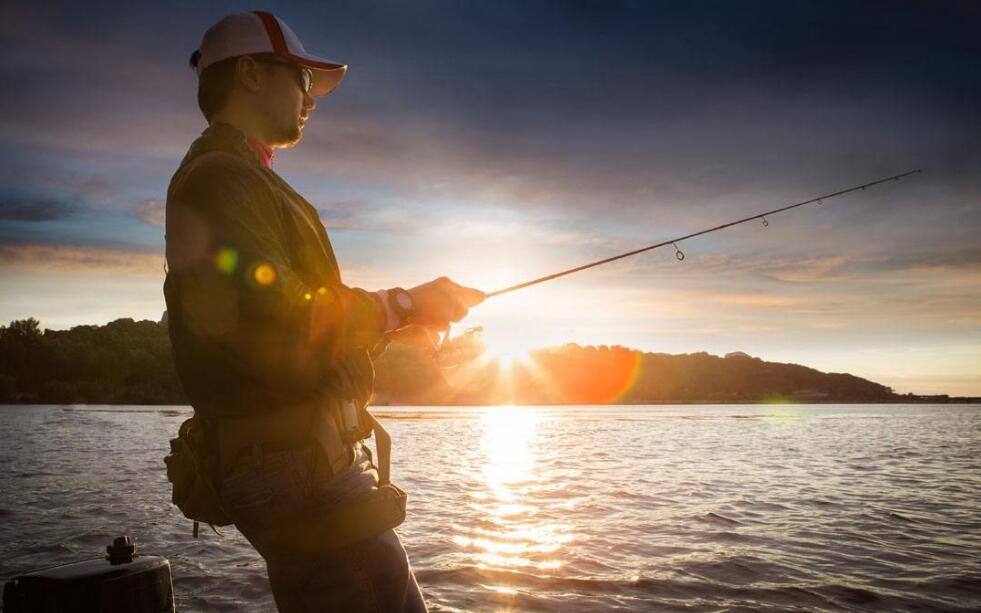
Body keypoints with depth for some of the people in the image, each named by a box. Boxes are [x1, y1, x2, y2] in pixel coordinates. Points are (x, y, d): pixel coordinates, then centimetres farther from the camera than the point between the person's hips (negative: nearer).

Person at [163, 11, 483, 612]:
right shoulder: (219, 179, -9)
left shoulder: (244, 181, 23)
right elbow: (274, 328, -23)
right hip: (299, 467, -11)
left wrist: (389, 324, 15)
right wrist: (403, 305, -14)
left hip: (303, 461, 11)